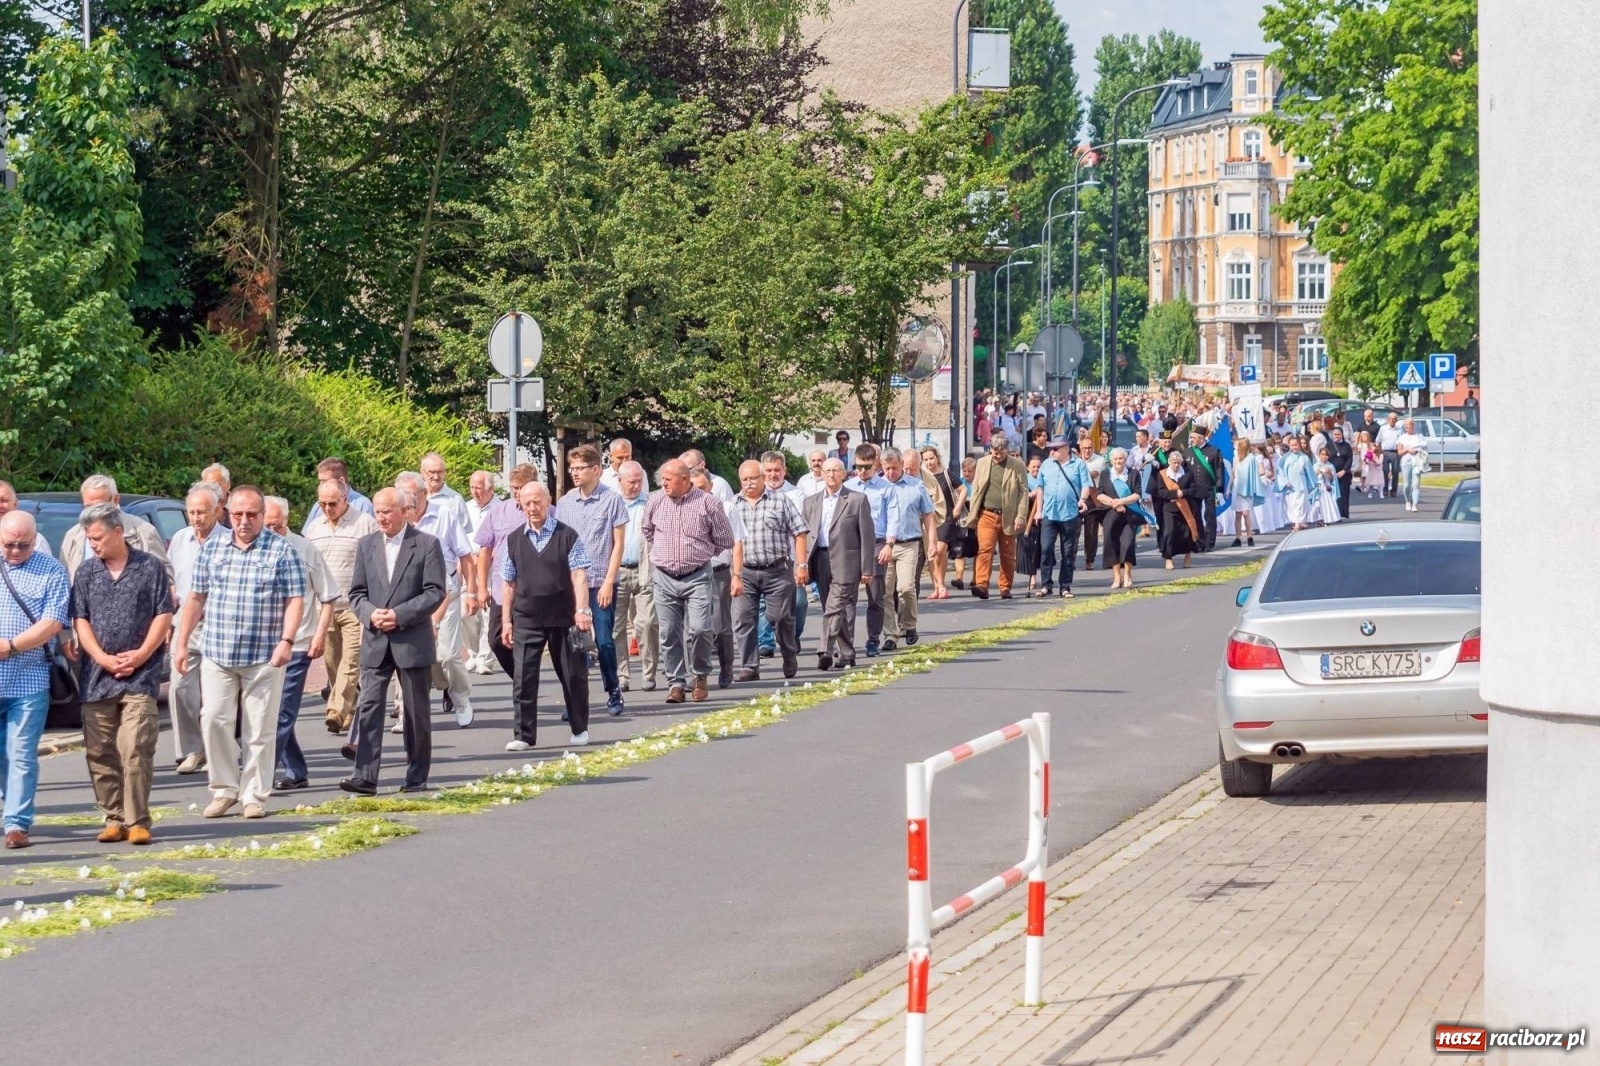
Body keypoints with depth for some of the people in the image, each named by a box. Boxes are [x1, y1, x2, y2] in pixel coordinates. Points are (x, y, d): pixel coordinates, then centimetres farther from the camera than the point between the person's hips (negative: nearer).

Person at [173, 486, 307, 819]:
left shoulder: (282, 551, 0)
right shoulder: (212, 549, 10)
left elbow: (295, 600, -4)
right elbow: (196, 598, 13)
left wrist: (287, 641, -17)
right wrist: (182, 643, 9)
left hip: (264, 656, -3)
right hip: (216, 654, 3)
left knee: (260, 729, 2)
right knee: (214, 721, -2)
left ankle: (255, 795, 10)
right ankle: (224, 789, 11)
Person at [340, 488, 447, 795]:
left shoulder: (427, 544, -3)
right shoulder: (366, 545, 9)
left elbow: (436, 591, -8)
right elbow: (357, 593, 10)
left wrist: (400, 615, -17)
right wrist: (370, 614, -12)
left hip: (413, 640, -3)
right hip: (375, 641, 3)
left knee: (416, 712, 6)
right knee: (368, 706, -8)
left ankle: (417, 777, 15)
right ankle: (365, 776, -12)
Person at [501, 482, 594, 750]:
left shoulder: (568, 536, -1)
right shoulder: (515, 541, 9)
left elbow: (579, 575, -6)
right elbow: (509, 583, 11)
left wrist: (582, 610, -17)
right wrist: (507, 620, 7)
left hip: (563, 617, -2)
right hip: (527, 620, 2)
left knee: (573, 675, 7)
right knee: (523, 678, -4)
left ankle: (579, 730, 21)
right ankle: (524, 735, 1)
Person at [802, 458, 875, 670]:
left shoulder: (857, 500, 0)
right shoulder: (811, 502, 13)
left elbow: (867, 537, -1)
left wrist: (867, 570, -6)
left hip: (845, 563, -5)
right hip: (821, 562, 5)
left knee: (834, 608, -14)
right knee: (839, 611, 10)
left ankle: (826, 651, -21)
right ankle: (846, 654, 17)